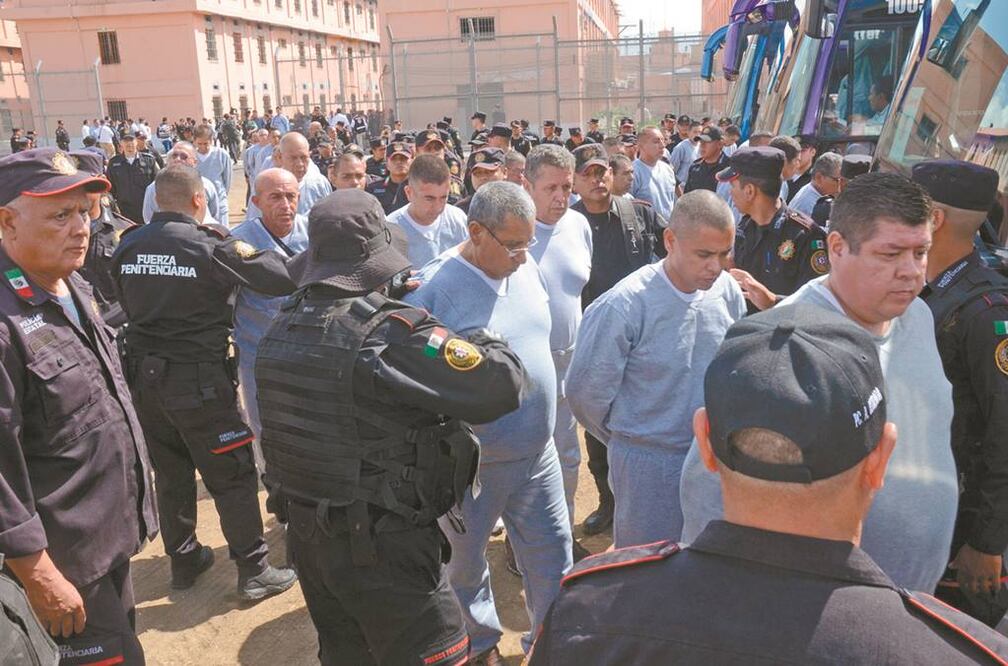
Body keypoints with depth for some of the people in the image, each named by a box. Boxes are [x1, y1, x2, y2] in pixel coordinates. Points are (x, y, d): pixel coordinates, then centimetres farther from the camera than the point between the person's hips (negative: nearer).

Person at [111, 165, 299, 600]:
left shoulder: (127, 247, 0)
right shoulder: (208, 246, -17)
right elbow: (283, 280, -17)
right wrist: (244, 252, 2)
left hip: (144, 376, 6)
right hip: (198, 379, -6)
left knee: (170, 473, 19)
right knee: (233, 476, 6)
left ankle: (183, 560, 34)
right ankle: (253, 571, 13)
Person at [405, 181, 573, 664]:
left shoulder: (525, 266, -1)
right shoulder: (432, 288, -20)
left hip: (538, 451, 5)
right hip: (471, 461, -4)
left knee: (553, 555, 14)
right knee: (466, 560, 18)